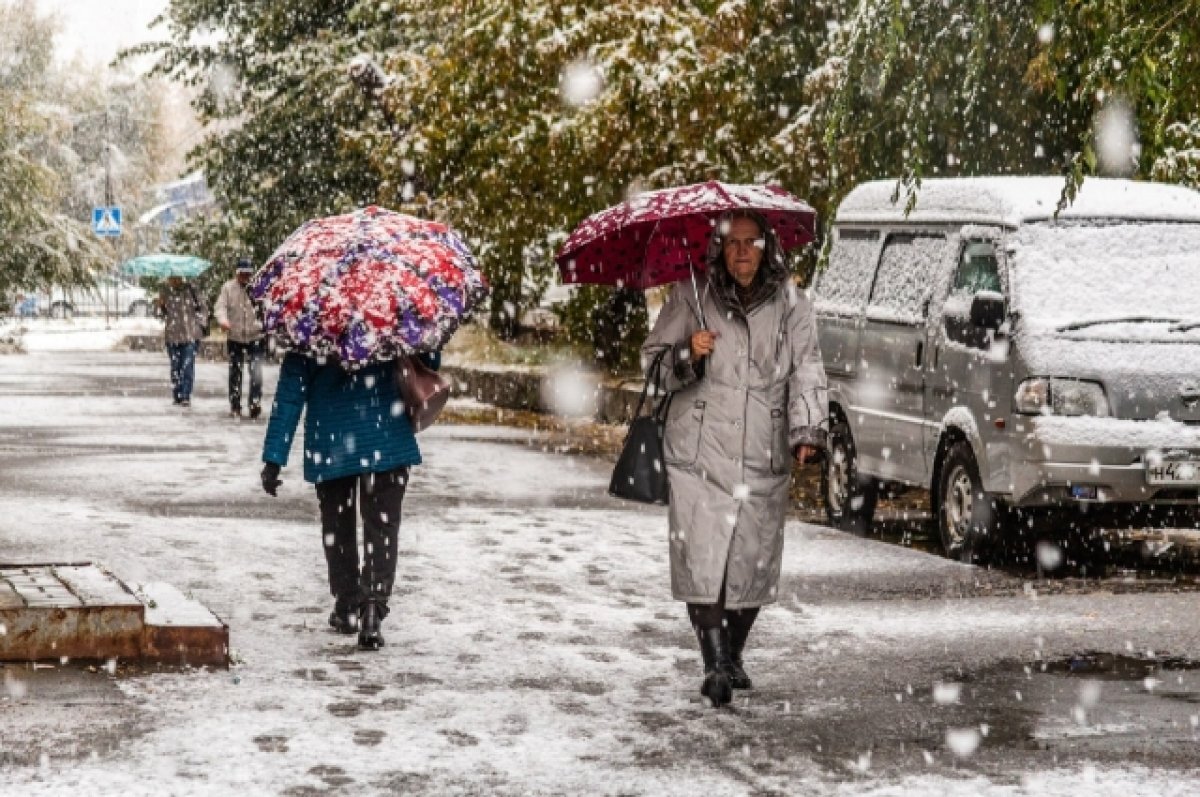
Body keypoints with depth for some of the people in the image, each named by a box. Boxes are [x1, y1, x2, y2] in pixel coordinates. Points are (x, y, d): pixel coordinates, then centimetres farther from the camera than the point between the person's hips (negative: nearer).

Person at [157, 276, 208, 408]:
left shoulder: (190, 289, -1)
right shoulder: (165, 291, 6)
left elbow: (202, 308, 8)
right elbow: (162, 313, 15)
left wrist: (199, 324, -1)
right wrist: (160, 306, -5)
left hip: (190, 334, -3)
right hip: (172, 335, 3)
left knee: (188, 366, -11)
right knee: (175, 367, 7)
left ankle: (186, 397, -12)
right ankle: (177, 397, 14)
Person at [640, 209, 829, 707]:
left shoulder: (790, 306, 5)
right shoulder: (691, 298, 5)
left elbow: (806, 372, -2)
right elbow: (653, 362, 8)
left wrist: (809, 430, -16)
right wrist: (687, 354, -14)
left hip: (764, 458, 1)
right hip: (699, 454, -1)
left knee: (754, 563, 6)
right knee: (702, 558, -11)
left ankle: (733, 657, 25)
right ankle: (715, 666, -7)